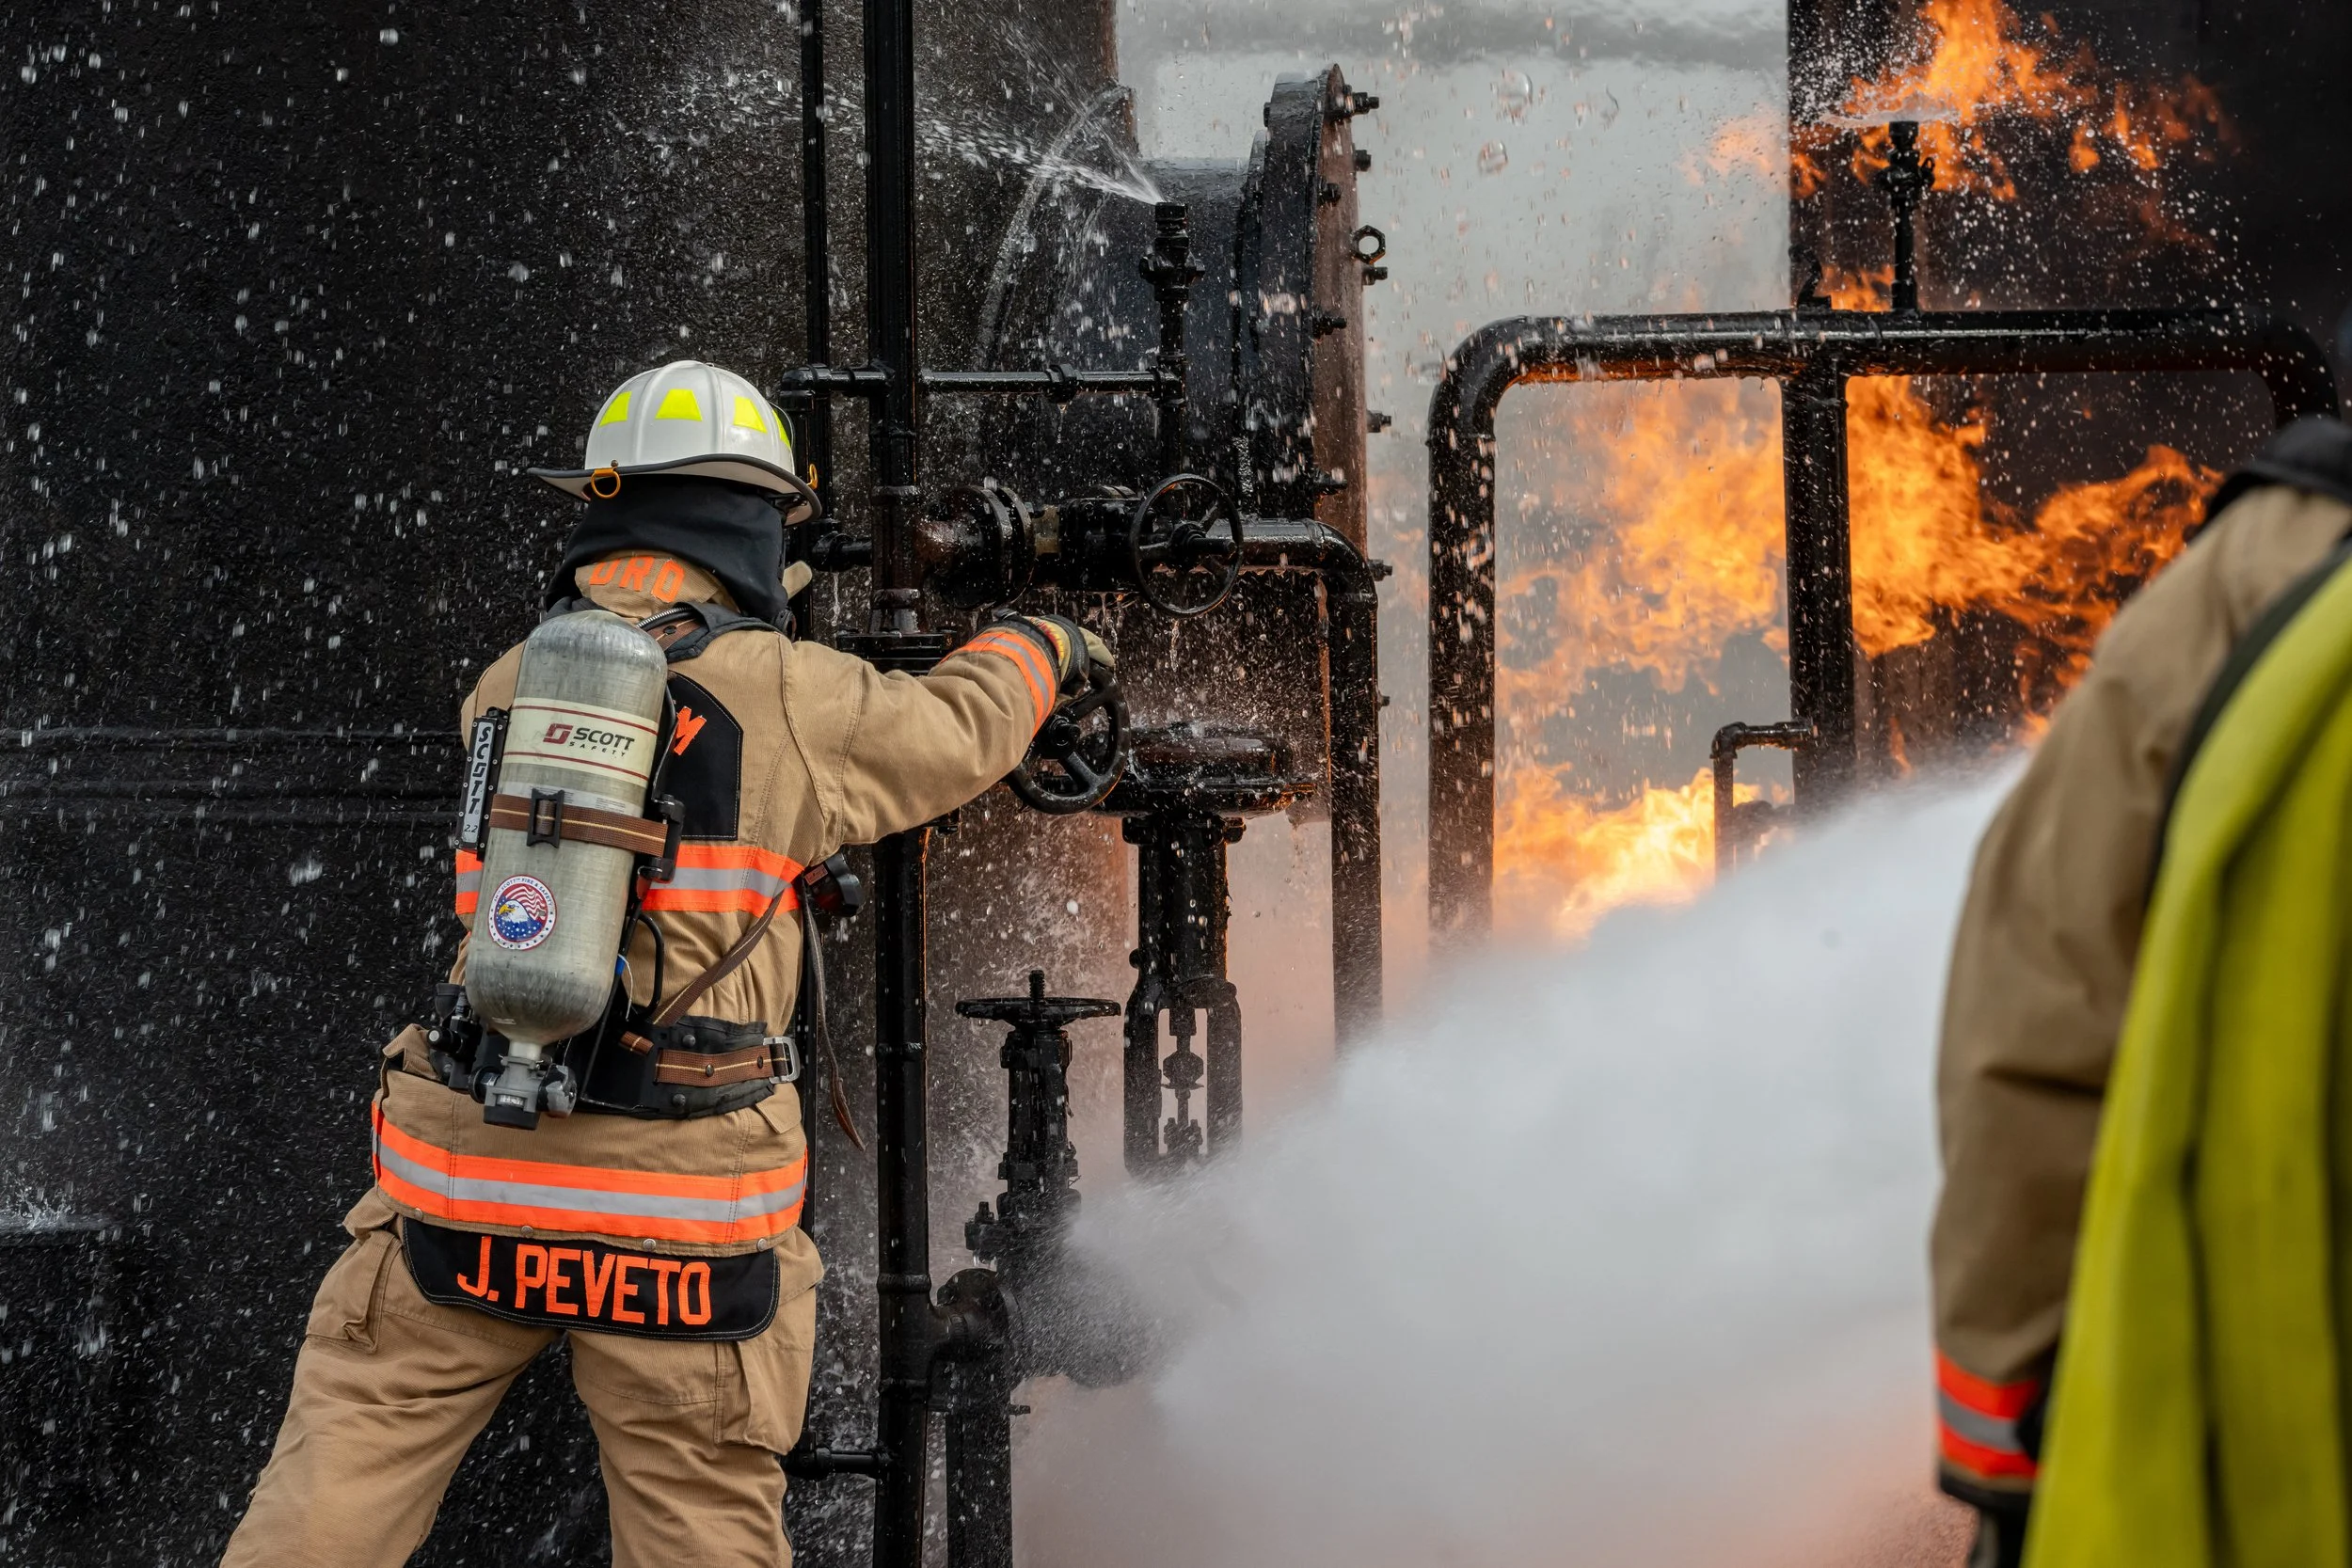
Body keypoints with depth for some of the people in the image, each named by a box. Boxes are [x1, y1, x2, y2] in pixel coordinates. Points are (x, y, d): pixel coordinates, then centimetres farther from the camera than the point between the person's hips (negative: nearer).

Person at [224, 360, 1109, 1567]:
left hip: (463, 1184, 3)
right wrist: (1037, 647, 36)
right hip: (680, 1216, -3)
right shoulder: (791, 699, -1)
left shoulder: (504, 689, 8)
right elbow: (960, 731, 15)